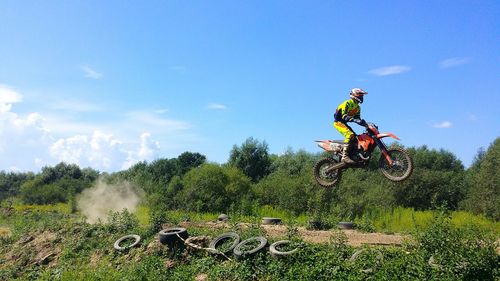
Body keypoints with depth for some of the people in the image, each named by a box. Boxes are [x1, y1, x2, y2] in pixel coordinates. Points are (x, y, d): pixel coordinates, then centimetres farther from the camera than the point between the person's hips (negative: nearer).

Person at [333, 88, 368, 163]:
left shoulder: (357, 107, 14)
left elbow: (358, 118, 11)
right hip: (339, 122, -10)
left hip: (344, 123, 10)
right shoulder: (348, 103, -15)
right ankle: (345, 156, -35)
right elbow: (344, 116, -25)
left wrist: (366, 124, -6)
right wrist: (354, 120, -38)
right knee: (350, 135, -29)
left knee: (355, 137, 6)